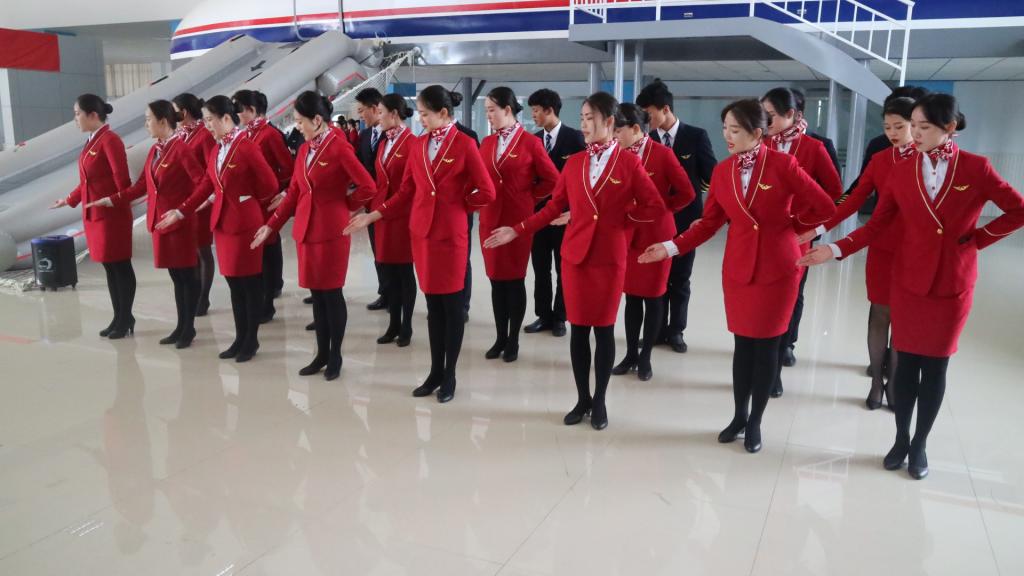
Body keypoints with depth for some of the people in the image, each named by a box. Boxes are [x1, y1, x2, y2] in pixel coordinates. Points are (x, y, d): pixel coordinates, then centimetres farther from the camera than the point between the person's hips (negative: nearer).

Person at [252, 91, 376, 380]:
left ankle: (335, 357, 15)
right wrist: (272, 225, 7)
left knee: (332, 293, 2)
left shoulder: (339, 148, -13)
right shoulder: (304, 149, 10)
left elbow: (368, 187, -16)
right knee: (316, 293, 12)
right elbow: (294, 192, 12)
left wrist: (344, 205, -3)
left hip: (331, 230, -7)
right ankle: (321, 354, 23)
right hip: (305, 229, 7)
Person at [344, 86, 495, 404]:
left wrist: (456, 205, 2)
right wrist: (373, 216, 1)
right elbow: (406, 192, 8)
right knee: (432, 304, 12)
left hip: (451, 234, -5)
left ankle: (449, 376, 16)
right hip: (421, 232, 5)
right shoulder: (418, 145, 7)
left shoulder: (464, 144, -8)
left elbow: (486, 193, -9)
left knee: (452, 304, 5)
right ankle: (435, 372, 22)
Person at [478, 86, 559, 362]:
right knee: (496, 279, 9)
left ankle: (513, 341, 15)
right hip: (490, 218, 5)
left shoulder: (531, 143, -7)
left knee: (515, 279, 3)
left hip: (518, 220, -5)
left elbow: (552, 180, -4)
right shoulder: (487, 142, 8)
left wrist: (528, 197, 0)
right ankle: (500, 338, 20)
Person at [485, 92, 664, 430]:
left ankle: (600, 401, 20)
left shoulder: (629, 162, -5)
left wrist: (620, 220, 0)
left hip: (610, 257, -3)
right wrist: (517, 231, -2)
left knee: (604, 329, 6)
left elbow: (654, 206, -2)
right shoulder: (574, 163, 5)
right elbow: (554, 207, 4)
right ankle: (582, 399, 21)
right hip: (575, 255, 3)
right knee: (578, 328, 7)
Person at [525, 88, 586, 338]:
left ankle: (559, 317, 18)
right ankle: (543, 315, 20)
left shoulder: (574, 137, -7)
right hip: (538, 210, 5)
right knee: (540, 268, 9)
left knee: (563, 268, 7)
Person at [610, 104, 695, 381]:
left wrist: (659, 208, -3)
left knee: (653, 296, 8)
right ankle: (630, 355, 24)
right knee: (631, 295, 11)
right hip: (627, 234, 4)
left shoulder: (663, 154, -11)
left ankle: (645, 357, 21)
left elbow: (687, 193, -9)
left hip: (656, 235, -3)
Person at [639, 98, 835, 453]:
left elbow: (824, 208, -8)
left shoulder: (783, 164, -12)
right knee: (743, 343, 11)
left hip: (778, 269, -3)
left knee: (767, 344, 6)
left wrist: (790, 228, 2)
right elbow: (709, 224, 1)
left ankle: (755, 423, 20)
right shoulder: (722, 172, 1)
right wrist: (671, 247, -8)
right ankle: (739, 416, 26)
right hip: (737, 268, 3)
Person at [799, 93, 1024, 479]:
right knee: (907, 361, 8)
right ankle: (901, 440, 23)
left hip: (953, 283, -1)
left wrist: (978, 238, -4)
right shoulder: (902, 171, -3)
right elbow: (876, 225, -4)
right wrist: (834, 250, -14)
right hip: (908, 279, 1)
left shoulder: (976, 168, -8)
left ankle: (920, 445, 24)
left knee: (936, 364, 9)